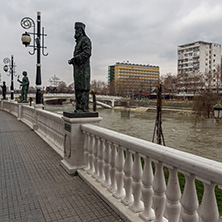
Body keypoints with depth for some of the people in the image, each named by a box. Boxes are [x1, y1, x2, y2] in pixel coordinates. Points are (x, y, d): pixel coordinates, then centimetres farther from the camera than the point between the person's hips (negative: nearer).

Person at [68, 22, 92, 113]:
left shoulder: (85, 40, -4)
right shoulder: (78, 41, 26)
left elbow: (87, 53, -18)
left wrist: (75, 58, -18)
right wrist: (72, 61, 9)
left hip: (83, 68, -10)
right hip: (78, 68, 10)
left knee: (83, 88, -12)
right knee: (78, 89, 6)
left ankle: (84, 108, -12)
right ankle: (79, 108, 9)